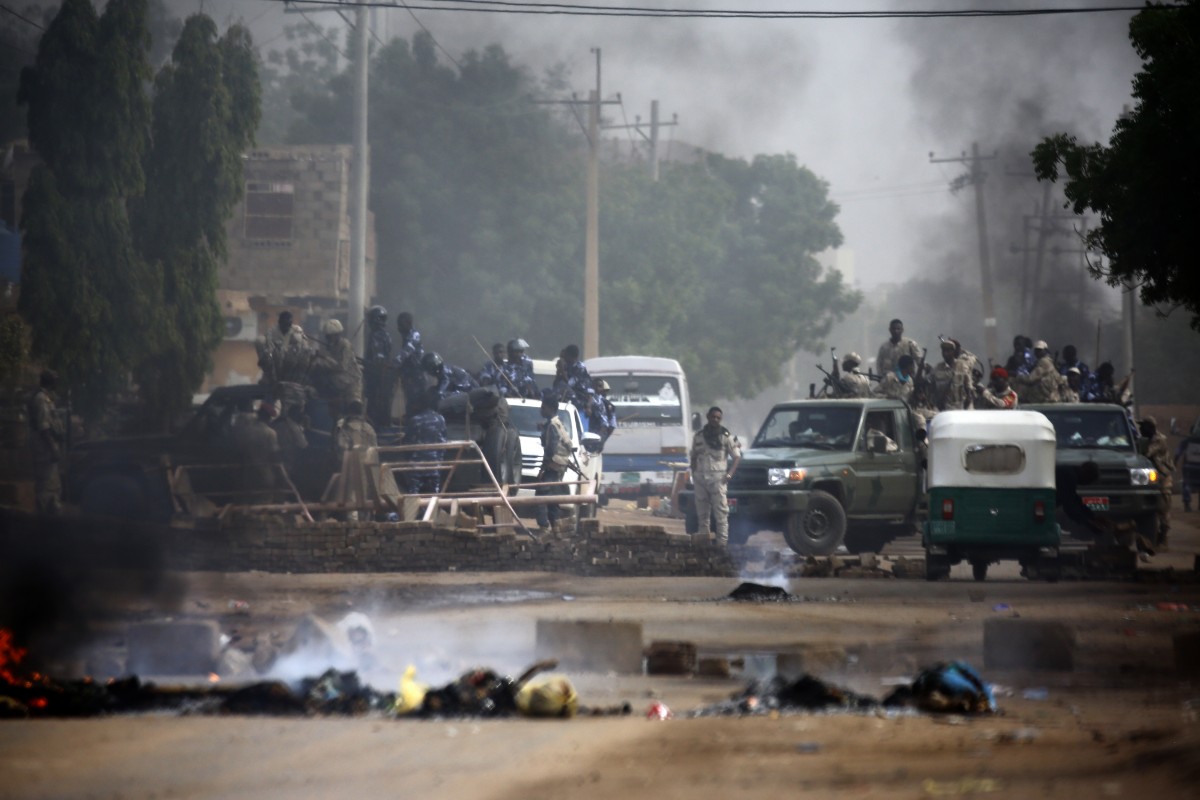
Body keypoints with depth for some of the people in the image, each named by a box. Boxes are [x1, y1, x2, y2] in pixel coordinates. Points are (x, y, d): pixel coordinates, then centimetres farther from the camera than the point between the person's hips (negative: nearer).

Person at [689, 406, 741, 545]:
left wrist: (730, 474, -10)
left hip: (717, 477, -4)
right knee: (702, 513, 9)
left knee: (721, 512, -9)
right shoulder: (699, 436, 12)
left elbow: (737, 456, 2)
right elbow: (693, 456, 20)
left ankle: (722, 542, -11)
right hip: (700, 477, 4)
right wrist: (694, 473, 6)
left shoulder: (726, 436, 2)